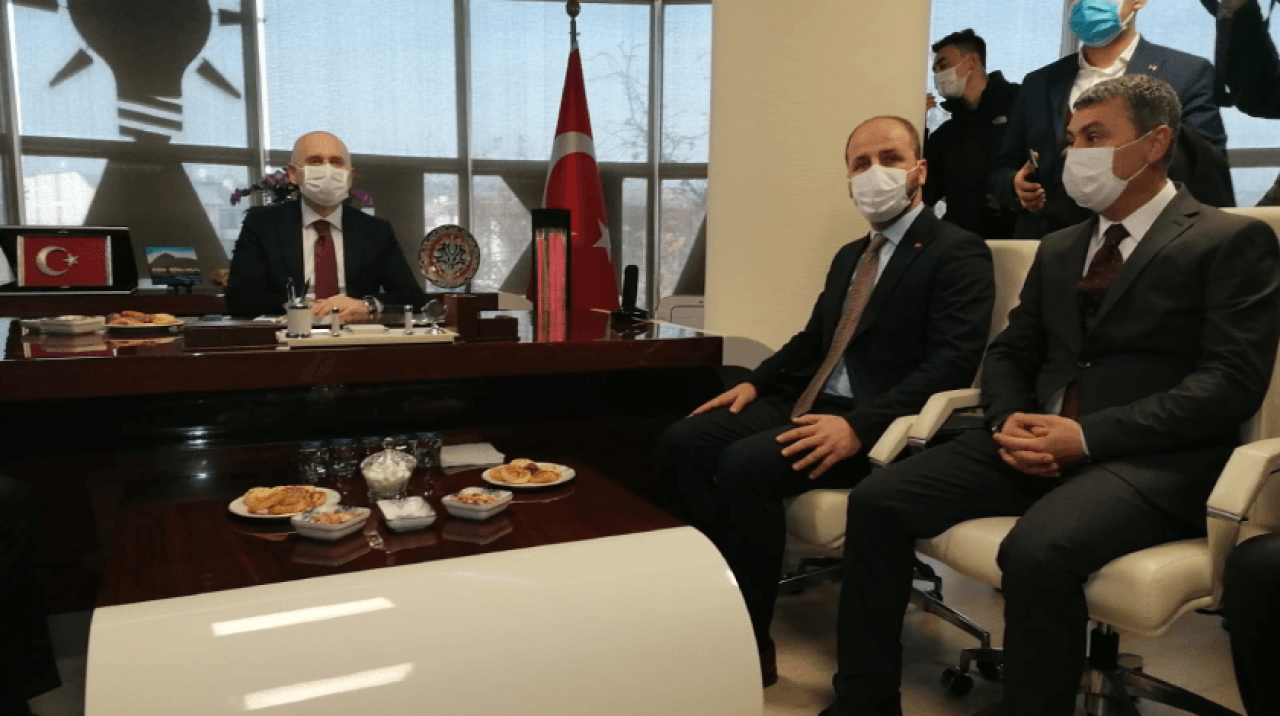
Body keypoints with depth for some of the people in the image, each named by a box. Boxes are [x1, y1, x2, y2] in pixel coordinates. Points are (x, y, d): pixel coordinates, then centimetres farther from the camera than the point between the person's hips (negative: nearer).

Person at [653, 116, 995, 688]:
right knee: (681, 444, -10)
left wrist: (859, 426, -29)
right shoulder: (849, 256, 21)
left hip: (878, 426, -8)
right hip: (809, 405, 8)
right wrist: (755, 384, 8)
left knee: (744, 463, -29)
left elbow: (952, 363, -17)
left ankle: (751, 644, -13)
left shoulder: (958, 253, -5)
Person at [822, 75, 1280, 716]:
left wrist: (1087, 437, -20)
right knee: (877, 500, -12)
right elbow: (1009, 353, 17)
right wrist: (1010, 420, -7)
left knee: (1037, 550, -36)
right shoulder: (1059, 249, 20)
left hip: (1152, 458, -6)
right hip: (1039, 443, 6)